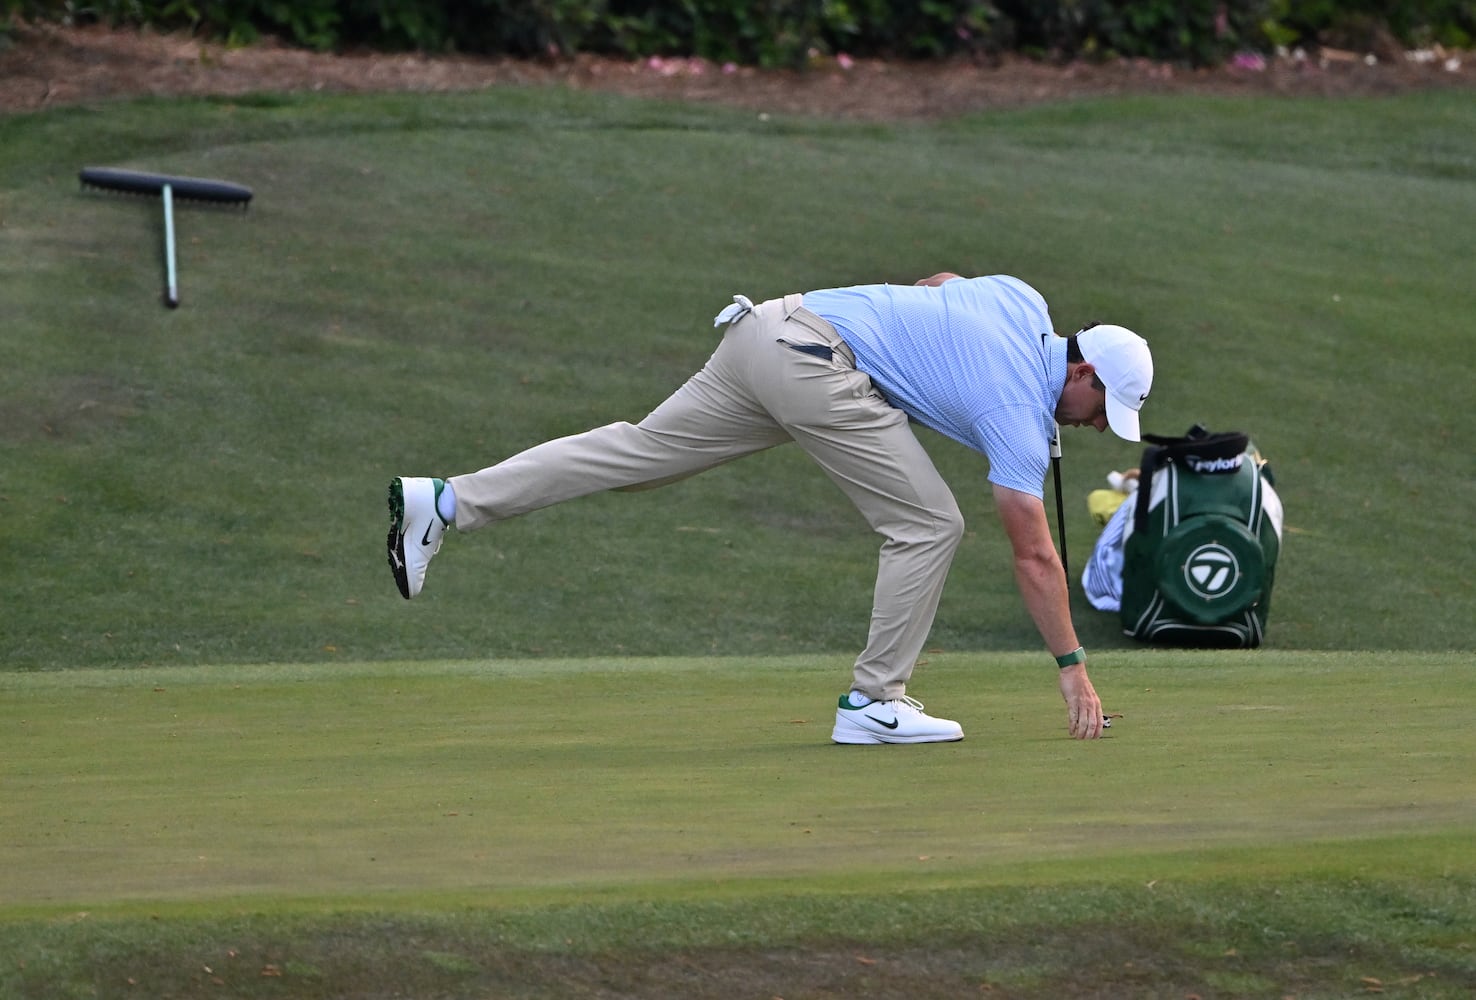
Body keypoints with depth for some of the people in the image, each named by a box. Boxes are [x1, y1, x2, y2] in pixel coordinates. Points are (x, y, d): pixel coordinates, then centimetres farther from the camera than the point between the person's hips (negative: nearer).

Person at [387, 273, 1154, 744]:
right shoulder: (1021, 415, -6)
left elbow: (940, 283, 37)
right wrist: (1073, 671, -1)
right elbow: (1034, 556, -5)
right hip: (817, 365, -9)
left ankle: (443, 503, 3)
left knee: (640, 451, 8)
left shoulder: (1025, 302, 15)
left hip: (771, 331, 9)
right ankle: (875, 701, 1)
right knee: (926, 526, -3)